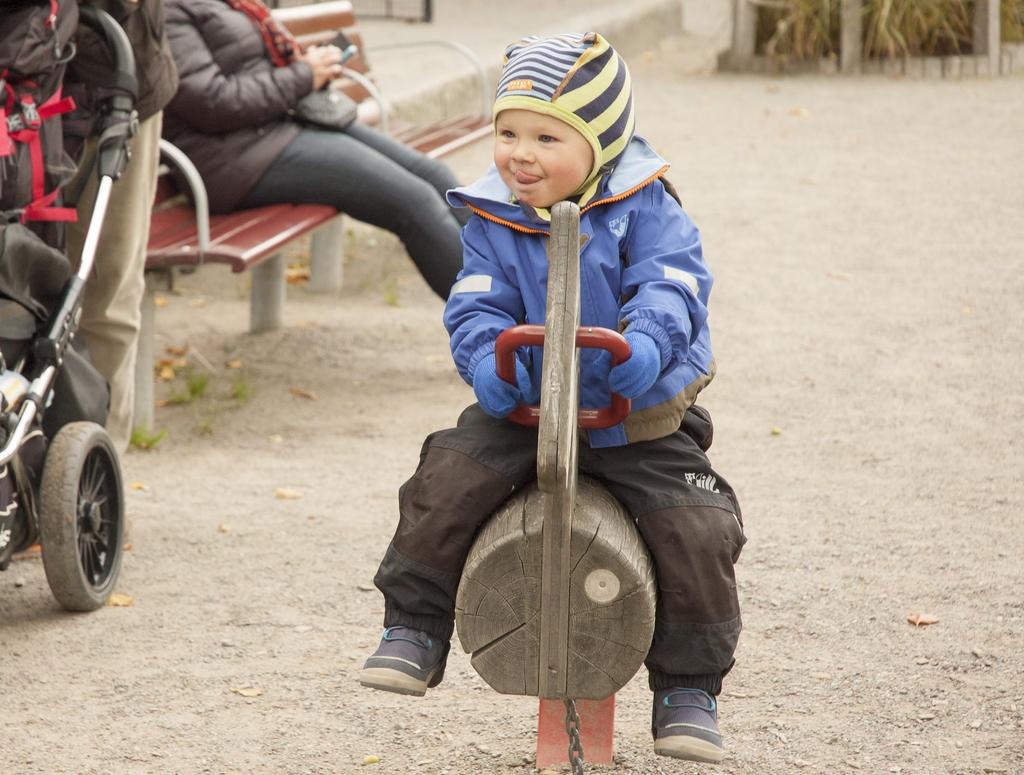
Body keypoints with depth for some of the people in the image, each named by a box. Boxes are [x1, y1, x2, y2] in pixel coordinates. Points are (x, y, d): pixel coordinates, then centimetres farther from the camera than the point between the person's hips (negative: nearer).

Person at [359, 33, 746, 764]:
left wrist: (647, 343, -44)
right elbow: (478, 303, -8)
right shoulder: (495, 218, -2)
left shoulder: (643, 209, -10)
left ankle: (689, 687, 1)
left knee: (696, 529, -16)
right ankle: (413, 630, -2)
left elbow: (672, 284, -22)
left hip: (639, 418, -2)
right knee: (446, 483, -18)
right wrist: (487, 360, -31)